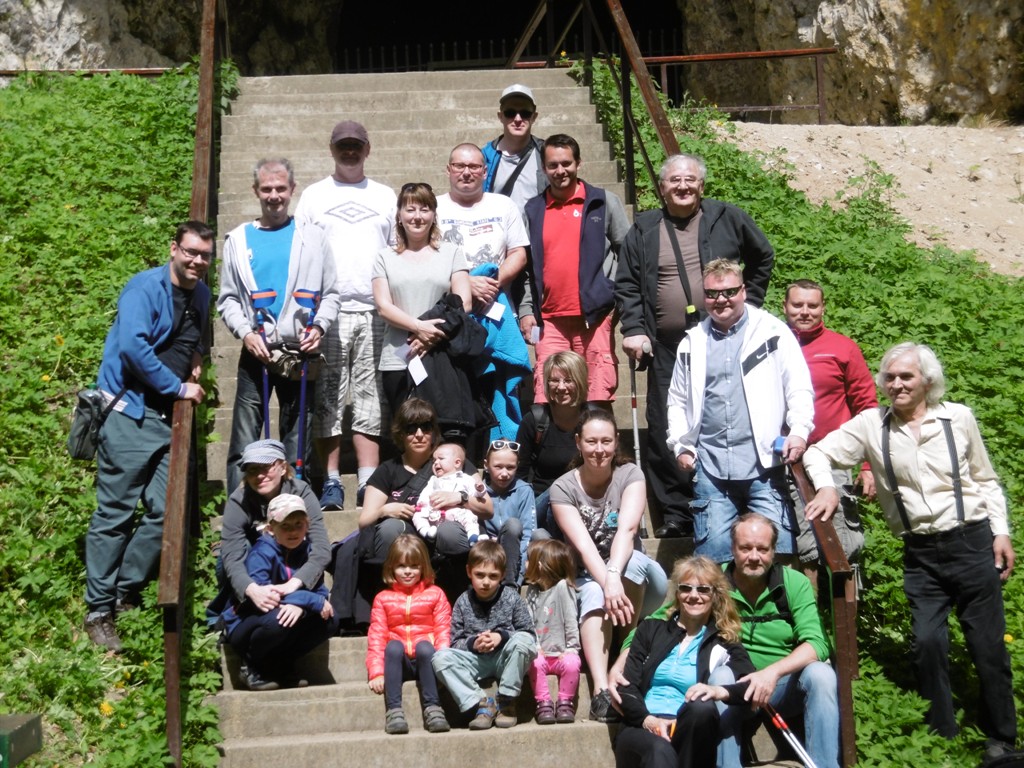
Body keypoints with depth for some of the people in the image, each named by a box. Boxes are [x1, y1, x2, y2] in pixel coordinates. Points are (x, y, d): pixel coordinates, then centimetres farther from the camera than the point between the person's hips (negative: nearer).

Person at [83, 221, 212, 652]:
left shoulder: (201, 295, 15)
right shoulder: (146, 288, -8)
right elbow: (132, 346, -21)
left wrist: (197, 358, 11)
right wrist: (178, 387, -14)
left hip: (167, 417, 7)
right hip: (129, 410, -7)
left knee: (165, 511, 2)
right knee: (115, 512, -4)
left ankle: (126, 595, 18)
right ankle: (98, 612, 5)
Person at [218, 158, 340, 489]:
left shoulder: (312, 237, 9)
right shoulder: (238, 239, 10)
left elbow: (330, 293, 8)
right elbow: (227, 299, 8)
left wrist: (319, 326, -9)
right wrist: (245, 332, -8)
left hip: (300, 351, 0)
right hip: (256, 352, 0)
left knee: (297, 441, 7)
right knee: (244, 442, -2)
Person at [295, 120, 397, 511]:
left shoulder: (385, 197, 16)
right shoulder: (314, 195, 11)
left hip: (374, 312, 1)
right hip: (327, 311, -1)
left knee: (370, 401, 1)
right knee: (328, 400, -1)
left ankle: (369, 484, 4)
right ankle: (331, 482, 5)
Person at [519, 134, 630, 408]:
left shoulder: (604, 202, 7)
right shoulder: (532, 210, 14)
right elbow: (525, 264, 15)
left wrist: (616, 294, -3)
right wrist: (526, 310, 7)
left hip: (595, 315, -2)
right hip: (549, 319, 2)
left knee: (599, 394, -2)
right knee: (545, 398, -2)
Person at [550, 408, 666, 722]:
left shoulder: (630, 475, -9)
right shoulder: (562, 488, -10)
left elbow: (627, 529, -26)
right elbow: (583, 544, -22)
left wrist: (614, 576, -43)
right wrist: (606, 584, -39)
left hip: (633, 572, 0)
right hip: (588, 576, 0)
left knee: (631, 558, -34)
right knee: (594, 597, -34)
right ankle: (601, 691, -47)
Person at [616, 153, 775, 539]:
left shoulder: (727, 219, 8)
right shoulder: (643, 230, 10)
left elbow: (763, 257, 21)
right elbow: (627, 286, 9)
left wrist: (749, 302, 14)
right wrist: (633, 329, -3)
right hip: (667, 349, 1)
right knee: (665, 433, 1)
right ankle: (675, 513, 10)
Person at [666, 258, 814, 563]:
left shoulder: (772, 332, 4)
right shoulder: (692, 343, 15)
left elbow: (799, 389, 2)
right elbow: (677, 400, 20)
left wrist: (799, 430, -13)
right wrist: (680, 444, 8)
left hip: (764, 462, -3)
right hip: (710, 466, 3)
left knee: (777, 545, -3)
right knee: (712, 549, 3)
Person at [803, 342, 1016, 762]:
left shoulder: (959, 417, 1)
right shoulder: (871, 424, 0)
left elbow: (985, 480, 9)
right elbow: (820, 452, 3)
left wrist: (1000, 531, 3)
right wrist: (826, 486, -16)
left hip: (972, 543, -1)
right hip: (921, 556, 1)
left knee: (988, 645, 5)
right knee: (927, 642, -5)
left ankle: (1001, 739, 21)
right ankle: (942, 735, 13)